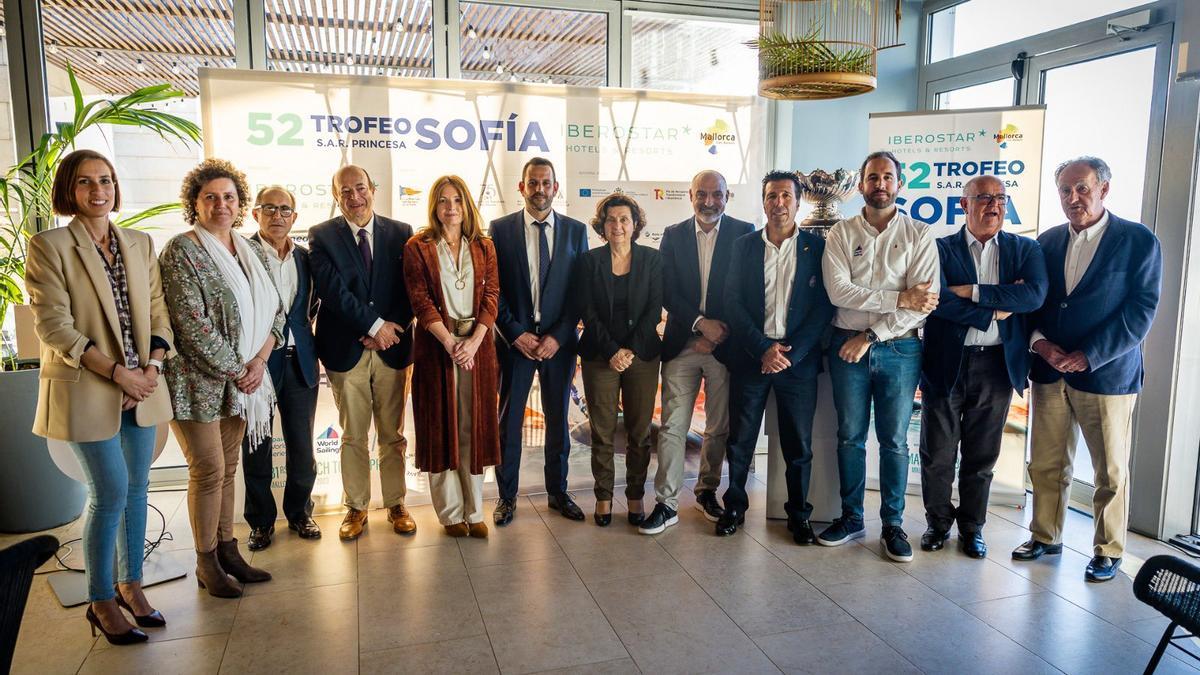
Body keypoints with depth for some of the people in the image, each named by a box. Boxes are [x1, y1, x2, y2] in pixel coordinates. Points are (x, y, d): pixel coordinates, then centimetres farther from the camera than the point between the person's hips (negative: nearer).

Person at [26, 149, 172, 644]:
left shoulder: (140, 244, 9)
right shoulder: (49, 246, -6)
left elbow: (158, 313, 8)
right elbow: (54, 327, -12)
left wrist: (151, 368, -6)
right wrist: (118, 373, -15)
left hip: (141, 387, 5)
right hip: (87, 390, -5)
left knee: (136, 488, 11)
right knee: (110, 493, -2)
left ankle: (130, 584, 26)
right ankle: (101, 602, 16)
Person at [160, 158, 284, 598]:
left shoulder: (251, 252, 10)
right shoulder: (182, 252, -11)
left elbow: (275, 310, 9)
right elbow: (191, 323, -18)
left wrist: (259, 359, -7)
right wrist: (235, 371, -15)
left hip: (242, 378, 6)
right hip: (199, 380, -6)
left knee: (228, 468, 14)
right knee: (209, 471, 1)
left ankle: (227, 550, 25)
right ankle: (206, 563, 16)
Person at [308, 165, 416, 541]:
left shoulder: (400, 233, 5)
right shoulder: (322, 236, 0)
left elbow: (410, 289, 2)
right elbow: (333, 289, -10)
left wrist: (391, 331, -10)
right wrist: (375, 325, -14)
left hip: (391, 347, 1)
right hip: (346, 350, -1)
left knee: (393, 435, 10)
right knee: (353, 437, 9)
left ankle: (395, 505, 22)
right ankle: (356, 508, 22)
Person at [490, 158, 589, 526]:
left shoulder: (575, 230, 4)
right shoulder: (500, 229, 1)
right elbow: (493, 289, -1)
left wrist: (558, 335, -8)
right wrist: (516, 334, -9)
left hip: (559, 340, 1)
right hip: (515, 339, -1)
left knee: (558, 419, 11)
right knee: (508, 420, 5)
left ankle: (558, 491, 26)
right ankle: (507, 495, 19)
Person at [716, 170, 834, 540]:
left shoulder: (817, 247, 4)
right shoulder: (743, 246, 6)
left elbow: (824, 306, -2)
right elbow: (733, 303, 0)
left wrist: (790, 352, -11)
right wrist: (763, 349, -11)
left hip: (798, 359, -1)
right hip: (750, 357, 1)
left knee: (798, 445, 6)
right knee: (740, 439, 8)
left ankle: (799, 514, 22)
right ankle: (734, 506, 25)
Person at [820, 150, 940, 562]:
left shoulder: (919, 235, 1)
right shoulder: (841, 233, 4)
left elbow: (924, 302, -9)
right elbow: (839, 291, -10)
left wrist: (871, 335, -14)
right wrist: (898, 299, -16)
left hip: (899, 348, -1)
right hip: (848, 346, 1)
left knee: (895, 441, 7)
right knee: (850, 436, 9)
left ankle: (893, 524, 19)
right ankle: (851, 518, 22)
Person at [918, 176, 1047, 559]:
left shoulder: (1025, 250, 8)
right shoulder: (941, 249, 1)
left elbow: (1035, 295, -11)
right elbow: (940, 299, -15)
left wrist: (973, 292, -16)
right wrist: (998, 308, -13)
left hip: (997, 365, 2)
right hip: (946, 364, -1)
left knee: (981, 456, 11)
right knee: (937, 454, 7)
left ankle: (972, 528, 27)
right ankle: (938, 523, 26)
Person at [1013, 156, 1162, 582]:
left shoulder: (1138, 241, -3)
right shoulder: (1047, 241, 9)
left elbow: (1142, 310, -9)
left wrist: (1088, 355, -16)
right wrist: (1039, 341, -9)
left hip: (1106, 373, -4)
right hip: (1049, 372, 4)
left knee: (1111, 471, 6)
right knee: (1046, 464, 11)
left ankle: (1108, 551, 21)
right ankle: (1045, 537, 26)